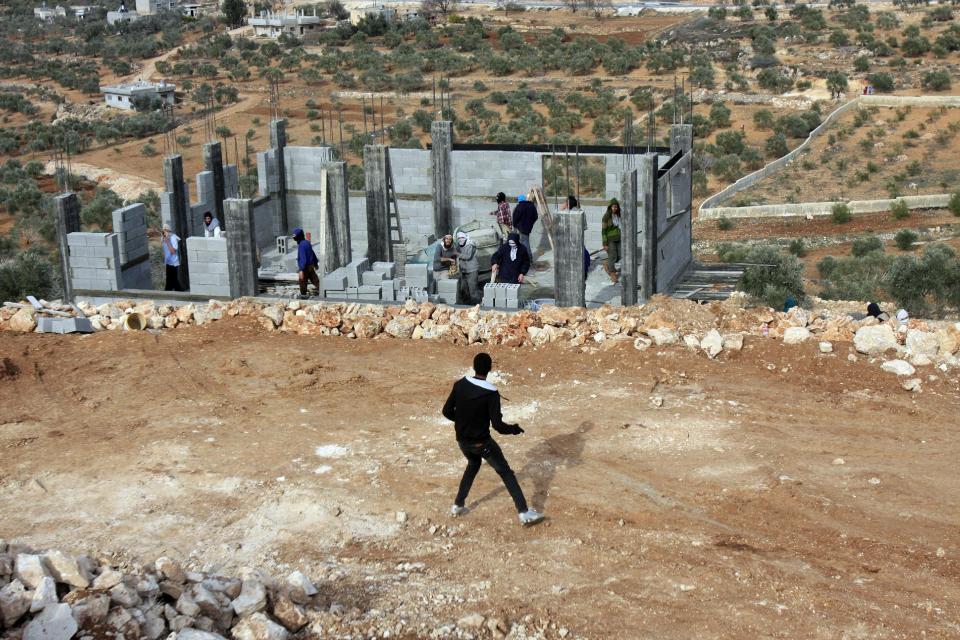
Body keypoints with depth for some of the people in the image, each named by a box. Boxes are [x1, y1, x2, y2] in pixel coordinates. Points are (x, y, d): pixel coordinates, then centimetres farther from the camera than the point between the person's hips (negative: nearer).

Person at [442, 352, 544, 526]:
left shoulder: (459, 385, -7)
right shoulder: (491, 393, -21)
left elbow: (447, 411, 0)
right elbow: (497, 425, -23)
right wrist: (514, 429, -4)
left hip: (463, 441, 5)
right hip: (482, 442, -5)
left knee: (473, 464, 32)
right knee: (506, 473, 7)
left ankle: (458, 505, 33)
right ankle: (524, 512, 2)